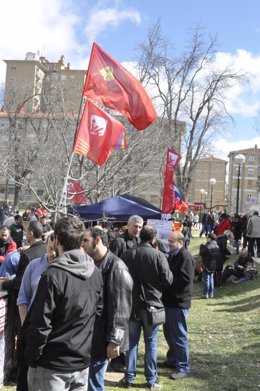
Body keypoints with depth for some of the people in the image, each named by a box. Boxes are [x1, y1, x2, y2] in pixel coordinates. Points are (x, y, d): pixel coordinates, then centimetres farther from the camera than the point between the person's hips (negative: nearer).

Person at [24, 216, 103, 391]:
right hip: (82, 361, 6)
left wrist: (32, 357, -5)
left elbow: (41, 324, -17)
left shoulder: (53, 275, -19)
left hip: (52, 365, -5)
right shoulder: (96, 272, 1)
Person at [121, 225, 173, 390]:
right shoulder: (158, 255, -15)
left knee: (132, 341, 13)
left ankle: (129, 377, 20)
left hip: (132, 303, 3)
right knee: (151, 342, 8)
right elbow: (168, 280, -12)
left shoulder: (127, 254, -5)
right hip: (152, 303, -3)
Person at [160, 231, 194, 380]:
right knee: (169, 333, 19)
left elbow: (185, 278, -25)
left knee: (179, 335, -1)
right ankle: (172, 359, 34)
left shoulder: (185, 256, -16)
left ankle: (183, 366, 11)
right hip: (169, 300, 9)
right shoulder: (172, 255, 13)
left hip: (179, 302, -9)